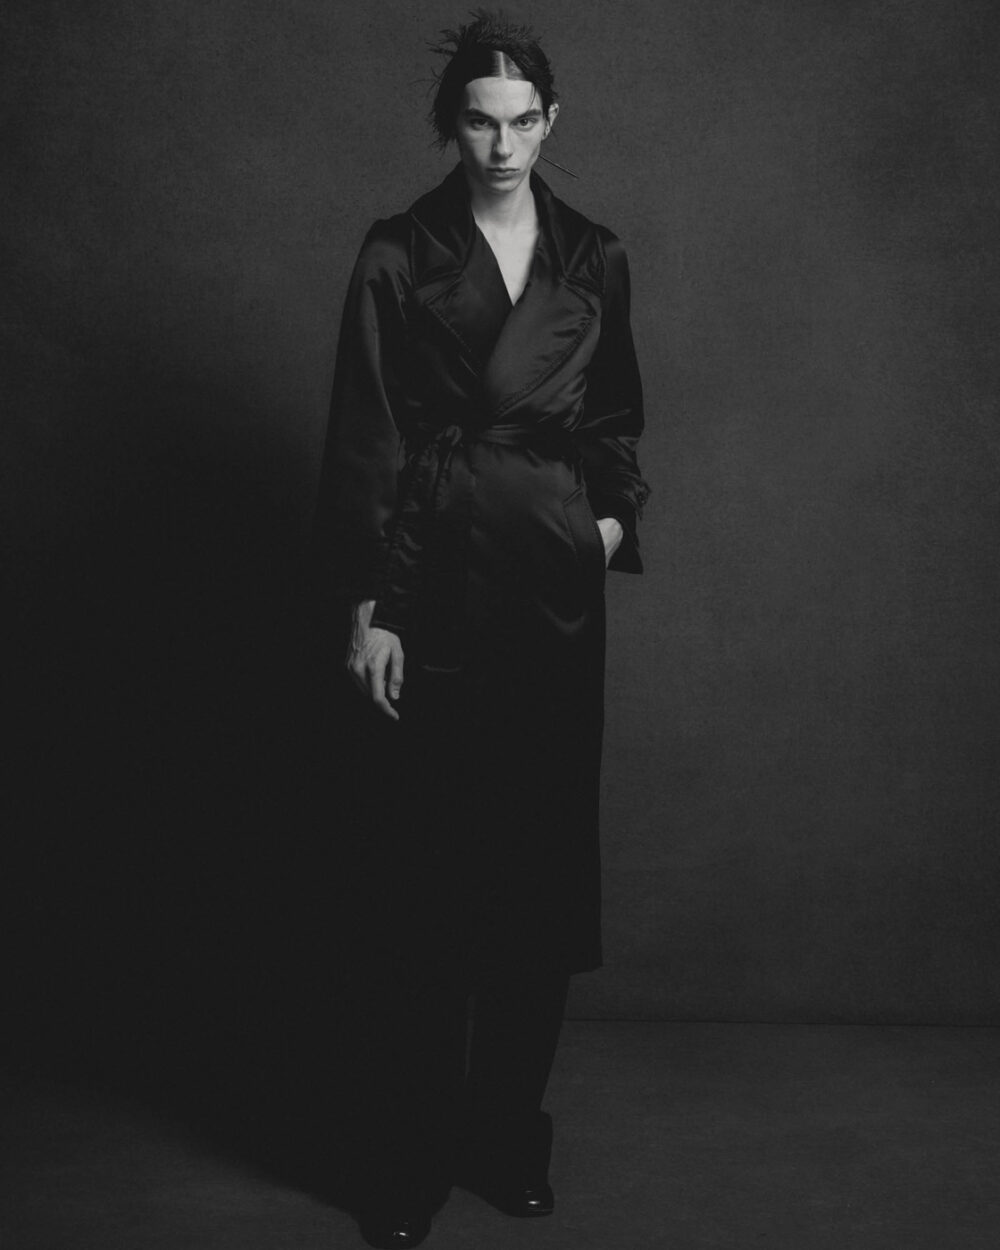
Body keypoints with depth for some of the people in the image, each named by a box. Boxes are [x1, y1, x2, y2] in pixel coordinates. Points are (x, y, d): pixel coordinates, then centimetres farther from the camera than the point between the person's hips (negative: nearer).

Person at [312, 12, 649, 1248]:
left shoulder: (593, 260, 10)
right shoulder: (397, 257, 0)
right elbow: (365, 440, -3)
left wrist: (615, 514, 1)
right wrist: (368, 607, -9)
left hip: (555, 585, 3)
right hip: (434, 582, -3)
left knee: (545, 862, 6)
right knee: (422, 877, 0)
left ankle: (508, 1135, 24)